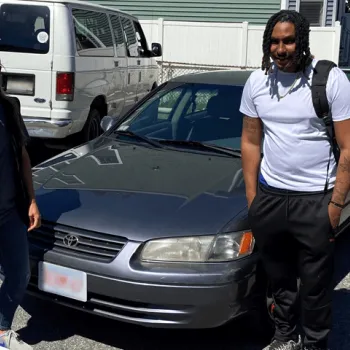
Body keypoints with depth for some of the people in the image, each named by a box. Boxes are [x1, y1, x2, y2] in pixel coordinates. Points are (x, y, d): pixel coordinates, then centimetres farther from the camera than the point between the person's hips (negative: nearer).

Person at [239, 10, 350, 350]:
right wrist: (251, 196, 6)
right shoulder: (256, 82, 3)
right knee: (278, 277, 18)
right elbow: (250, 142, 9)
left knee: (315, 283, 8)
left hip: (315, 200, -4)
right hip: (270, 195, 4)